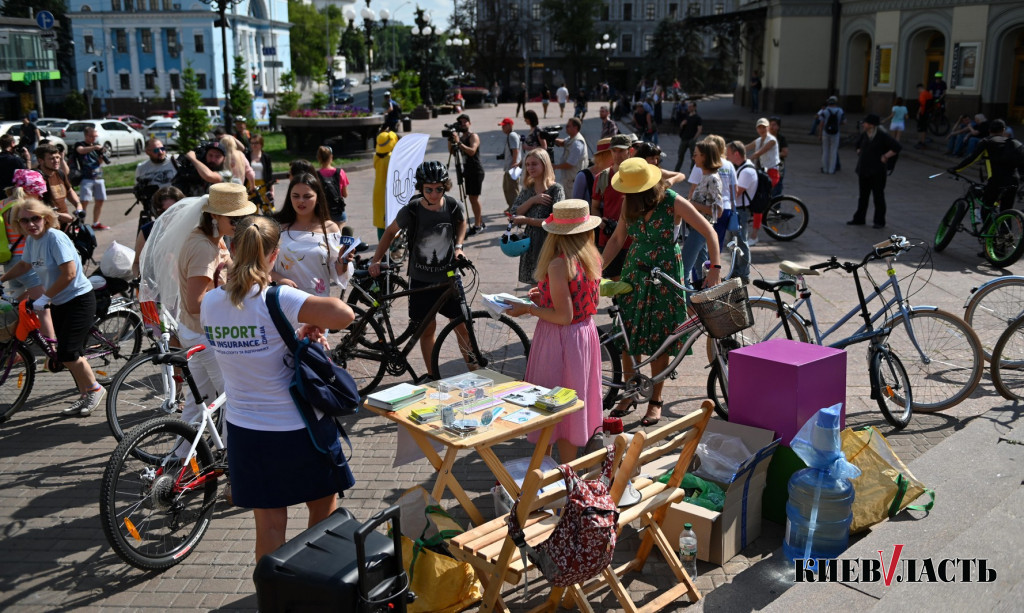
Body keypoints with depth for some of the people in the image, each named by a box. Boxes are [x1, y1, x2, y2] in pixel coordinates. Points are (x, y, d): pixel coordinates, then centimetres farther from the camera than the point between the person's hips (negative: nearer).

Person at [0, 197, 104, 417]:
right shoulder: (31, 240, 5)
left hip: (79, 300, -8)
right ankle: (85, 395, 23)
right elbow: (24, 265, 26)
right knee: (69, 355, 10)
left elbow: (69, 274, -25)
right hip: (59, 303, 8)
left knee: (67, 353, -14)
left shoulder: (55, 237, -19)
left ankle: (94, 389, 5)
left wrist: (44, 298, -19)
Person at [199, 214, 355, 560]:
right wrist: (315, 324, -9)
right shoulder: (276, 300, -21)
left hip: (244, 428, 4)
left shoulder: (210, 302, -3)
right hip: (298, 427, -4)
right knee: (324, 510, 19)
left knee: (268, 525, 14)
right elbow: (344, 315, -30)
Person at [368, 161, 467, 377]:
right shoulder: (411, 211, -15)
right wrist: (376, 260, -4)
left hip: (449, 278, 1)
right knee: (427, 328, 7)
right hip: (421, 280, -1)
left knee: (462, 326, 1)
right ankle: (433, 376, 21)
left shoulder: (454, 206, -11)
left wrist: (458, 246, -1)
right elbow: (390, 232, 2)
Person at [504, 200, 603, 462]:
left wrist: (528, 309, -12)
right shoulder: (593, 258, 1)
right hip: (586, 335, 8)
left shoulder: (558, 265, -22)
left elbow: (564, 316, -23)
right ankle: (572, 468, 33)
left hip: (560, 340, -8)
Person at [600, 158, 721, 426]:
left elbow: (709, 232, -12)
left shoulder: (672, 201, -15)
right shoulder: (629, 204, -1)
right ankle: (629, 396, 19)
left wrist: (715, 268, -21)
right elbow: (617, 239, 8)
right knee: (628, 335, 3)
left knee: (658, 338, 2)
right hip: (635, 272, 4)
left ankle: (655, 401, 16)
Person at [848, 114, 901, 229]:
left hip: (877, 171, -6)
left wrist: (885, 157, -16)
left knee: (878, 196, 1)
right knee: (863, 195, 13)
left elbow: (896, 147, -17)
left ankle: (880, 221, 9)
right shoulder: (864, 134, 6)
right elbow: (859, 144, 29)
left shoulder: (882, 136, -14)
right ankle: (859, 219, 21)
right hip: (864, 170, 7)